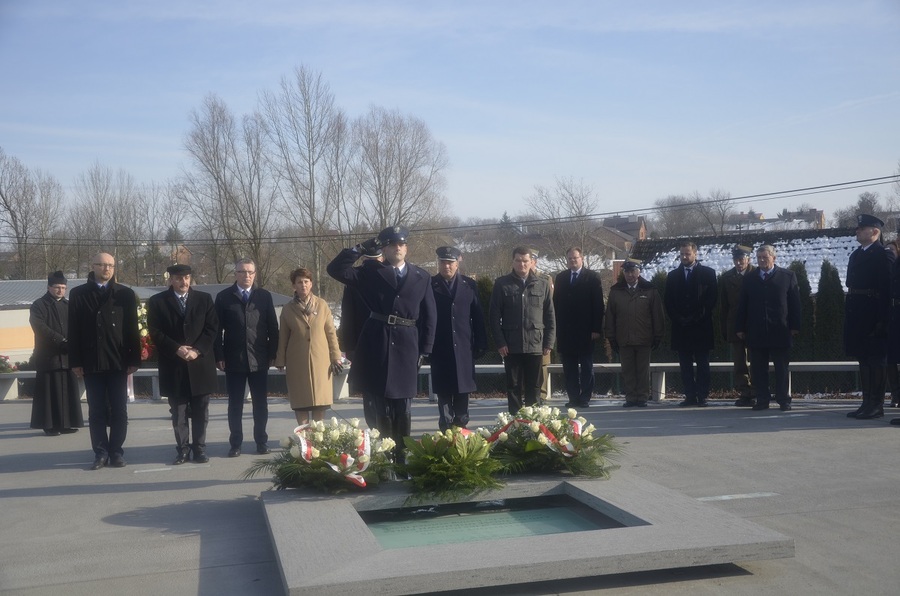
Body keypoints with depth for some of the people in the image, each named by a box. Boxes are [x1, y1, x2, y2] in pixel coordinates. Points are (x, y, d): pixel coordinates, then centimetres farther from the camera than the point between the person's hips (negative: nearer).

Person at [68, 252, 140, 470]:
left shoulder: (125, 294, 5)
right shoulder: (78, 294, 6)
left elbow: (132, 329, 2)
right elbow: (74, 330, 3)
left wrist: (134, 359, -3)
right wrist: (75, 361, -3)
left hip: (118, 361, 0)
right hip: (91, 362, 0)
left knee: (119, 411, 3)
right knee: (96, 411, 5)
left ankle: (116, 452, 12)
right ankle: (100, 453, 12)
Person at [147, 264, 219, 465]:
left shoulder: (205, 299, 7)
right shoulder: (157, 301, 4)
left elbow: (212, 328, 1)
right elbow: (155, 332, -2)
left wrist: (197, 350, -11)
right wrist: (176, 349, -14)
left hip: (200, 364, 1)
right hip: (173, 366, -1)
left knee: (200, 411, 5)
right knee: (178, 412, 5)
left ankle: (199, 448, 14)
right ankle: (183, 449, 13)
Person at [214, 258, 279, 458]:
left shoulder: (264, 296, 6)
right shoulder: (223, 297, 3)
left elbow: (272, 327, 6)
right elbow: (217, 329, 1)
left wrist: (272, 354, 1)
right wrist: (219, 356, -5)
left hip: (259, 360, 1)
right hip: (234, 360, -1)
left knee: (260, 403, 7)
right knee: (235, 404, 6)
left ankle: (261, 441, 17)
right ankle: (235, 443, 14)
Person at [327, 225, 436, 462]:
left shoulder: (422, 277, 10)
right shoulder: (372, 271, 6)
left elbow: (429, 316, 10)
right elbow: (336, 269, -4)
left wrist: (424, 351, 4)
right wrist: (362, 247, -6)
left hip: (407, 347, 1)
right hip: (377, 346, -1)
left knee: (403, 408, 6)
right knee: (382, 407, 3)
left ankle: (401, 457, 15)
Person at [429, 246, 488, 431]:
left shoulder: (469, 285, 7)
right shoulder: (430, 285, 1)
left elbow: (477, 317, 6)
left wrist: (481, 344, 2)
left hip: (464, 348, 2)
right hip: (440, 349, -1)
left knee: (462, 389, 6)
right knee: (443, 390, 2)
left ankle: (461, 427, 15)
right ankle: (446, 431, 7)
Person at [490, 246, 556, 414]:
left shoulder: (542, 285, 6)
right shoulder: (501, 284, 2)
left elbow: (550, 316, 7)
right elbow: (495, 316, 0)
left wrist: (549, 343, 1)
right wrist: (500, 342, -7)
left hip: (535, 345, 1)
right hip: (511, 346, -1)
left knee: (533, 387, 8)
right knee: (514, 387, 5)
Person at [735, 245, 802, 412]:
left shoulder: (787, 276, 4)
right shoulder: (749, 279, 10)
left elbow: (795, 303, 2)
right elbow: (742, 305, 10)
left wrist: (794, 326, -4)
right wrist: (740, 328, 4)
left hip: (780, 331, -2)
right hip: (756, 333, 2)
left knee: (782, 368, 4)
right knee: (758, 369, 3)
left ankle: (784, 400, 10)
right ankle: (762, 400, 9)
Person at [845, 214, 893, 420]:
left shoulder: (883, 256, -9)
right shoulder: (855, 255, 15)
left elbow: (887, 289, -15)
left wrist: (881, 319, -19)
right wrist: (849, 314, 12)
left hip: (874, 316, -8)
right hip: (857, 316, 8)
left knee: (875, 360, -3)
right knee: (863, 359, 12)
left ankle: (877, 405, 3)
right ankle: (867, 403, 18)